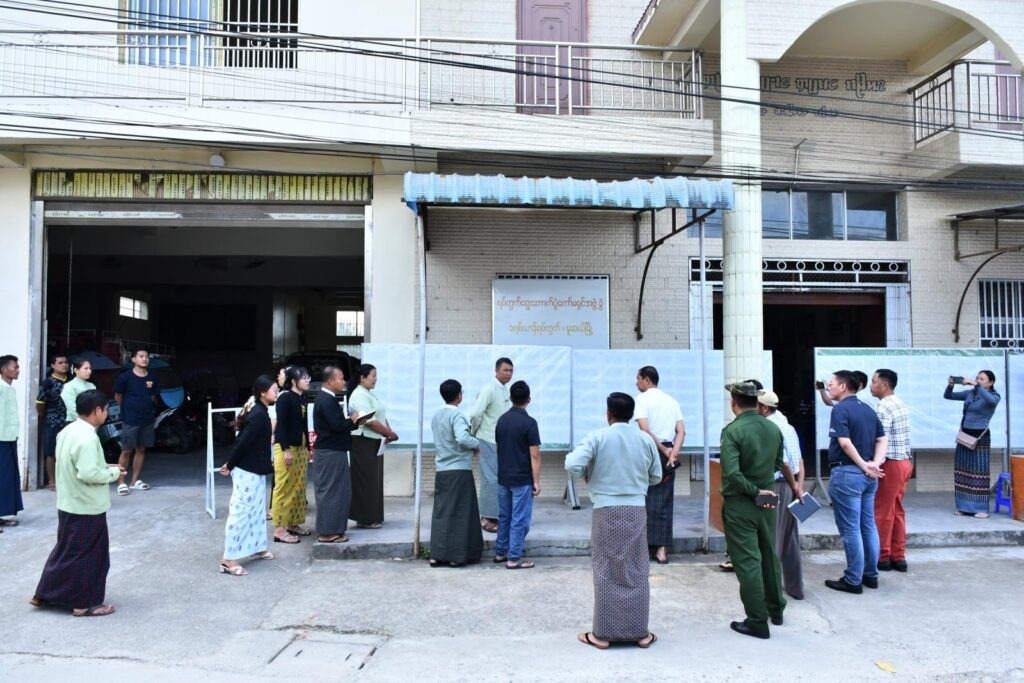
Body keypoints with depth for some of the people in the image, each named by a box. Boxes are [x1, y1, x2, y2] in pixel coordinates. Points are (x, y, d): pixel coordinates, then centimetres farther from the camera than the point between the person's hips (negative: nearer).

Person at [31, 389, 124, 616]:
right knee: (88, 554, 3)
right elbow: (88, 473, -29)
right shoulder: (87, 437, -25)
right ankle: (85, 603, 13)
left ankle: (45, 594, 29)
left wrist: (105, 467, 10)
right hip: (86, 507, -9)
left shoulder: (68, 431, 7)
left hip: (69, 504, 9)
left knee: (67, 550, 21)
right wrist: (113, 473, -14)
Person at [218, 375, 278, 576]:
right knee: (241, 512, -6)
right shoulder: (258, 415, -22)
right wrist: (230, 465, -11)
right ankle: (229, 559, -1)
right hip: (247, 471, -10)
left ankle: (258, 548, 31)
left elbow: (243, 439, 12)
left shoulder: (260, 413, 9)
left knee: (257, 510, 18)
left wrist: (230, 464, 13)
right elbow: (243, 442, -22)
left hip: (256, 470, 10)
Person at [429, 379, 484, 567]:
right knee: (460, 513, 2)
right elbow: (462, 438, -26)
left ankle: (437, 555, 9)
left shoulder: (436, 416, 13)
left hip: (442, 470, 7)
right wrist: (476, 443, -10)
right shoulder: (457, 415, -12)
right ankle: (456, 556, 5)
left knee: (441, 512, 9)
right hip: (459, 470, -7)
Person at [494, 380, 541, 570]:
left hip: (503, 477, 7)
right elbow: (534, 455, -15)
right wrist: (536, 481, -10)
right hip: (522, 479, -6)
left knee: (504, 516, 16)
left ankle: (500, 552, 24)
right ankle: (514, 558, 3)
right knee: (519, 519, 0)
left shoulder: (502, 420, 5)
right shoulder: (529, 422, -15)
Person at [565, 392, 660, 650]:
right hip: (636, 510, 3)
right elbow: (656, 477, 12)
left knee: (606, 572, 6)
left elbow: (573, 467, -15)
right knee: (637, 572, 11)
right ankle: (640, 632, 18)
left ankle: (603, 633, 12)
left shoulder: (598, 437, -7)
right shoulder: (645, 439, 3)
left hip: (606, 510, -2)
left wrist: (571, 455, 7)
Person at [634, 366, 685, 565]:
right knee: (664, 502, 7)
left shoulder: (642, 399, -5)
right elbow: (681, 431, 2)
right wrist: (672, 453, -8)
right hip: (667, 454, 5)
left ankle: (645, 546, 9)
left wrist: (664, 451, -11)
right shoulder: (672, 400, 12)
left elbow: (645, 429, -17)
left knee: (644, 499, 5)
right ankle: (661, 549, 7)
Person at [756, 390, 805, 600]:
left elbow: (782, 463, -17)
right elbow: (799, 462, 10)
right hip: (790, 486, 8)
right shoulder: (788, 427, 12)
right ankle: (795, 587, 23)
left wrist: (795, 487, -6)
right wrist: (799, 487, 6)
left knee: (771, 538, 0)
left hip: (777, 486, -8)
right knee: (790, 539, 15)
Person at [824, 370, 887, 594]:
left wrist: (864, 466, -14)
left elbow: (845, 443, -22)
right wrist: (874, 464, -4)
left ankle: (853, 580, 4)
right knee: (868, 526, 15)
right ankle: (870, 575, 23)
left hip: (847, 473, -8)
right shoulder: (868, 409, 13)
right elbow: (883, 440, 8)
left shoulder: (840, 409, -12)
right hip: (867, 475, 8)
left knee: (850, 529, -2)